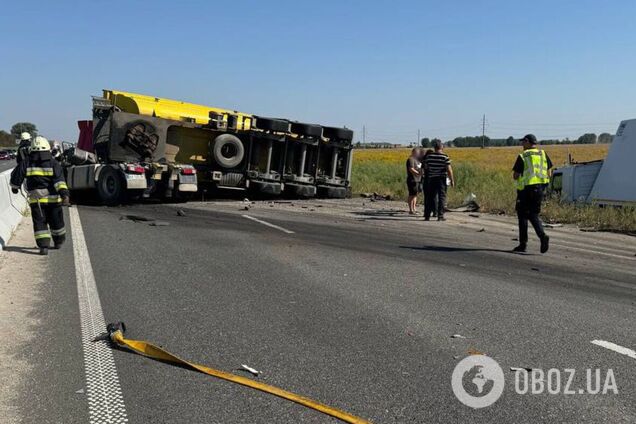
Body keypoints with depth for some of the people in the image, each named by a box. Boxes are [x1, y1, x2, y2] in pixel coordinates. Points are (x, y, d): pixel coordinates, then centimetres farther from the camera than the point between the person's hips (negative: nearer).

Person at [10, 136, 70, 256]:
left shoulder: (27, 162, 2)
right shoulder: (54, 163, -2)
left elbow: (16, 175, 10)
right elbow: (59, 180, -14)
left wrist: (15, 187, 28)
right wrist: (64, 193, -21)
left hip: (35, 199, 0)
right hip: (53, 198, 0)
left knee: (39, 222, 4)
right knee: (56, 221, 15)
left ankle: (43, 246, -6)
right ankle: (58, 242, 32)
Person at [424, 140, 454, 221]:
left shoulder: (429, 156, 1)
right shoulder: (445, 157, -9)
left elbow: (426, 167, 12)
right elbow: (449, 170, -10)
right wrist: (452, 180, -2)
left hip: (431, 179, 3)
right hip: (442, 179, -3)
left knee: (430, 197, 10)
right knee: (442, 197, 3)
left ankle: (427, 216, 12)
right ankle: (440, 216, 1)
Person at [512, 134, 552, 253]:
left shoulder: (522, 156, -7)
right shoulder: (543, 154, 7)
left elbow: (515, 176, -6)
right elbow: (548, 173, 7)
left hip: (526, 189, -4)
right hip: (539, 189, 4)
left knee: (523, 216, 7)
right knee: (534, 215, 13)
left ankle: (523, 244, 9)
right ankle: (543, 236, -11)